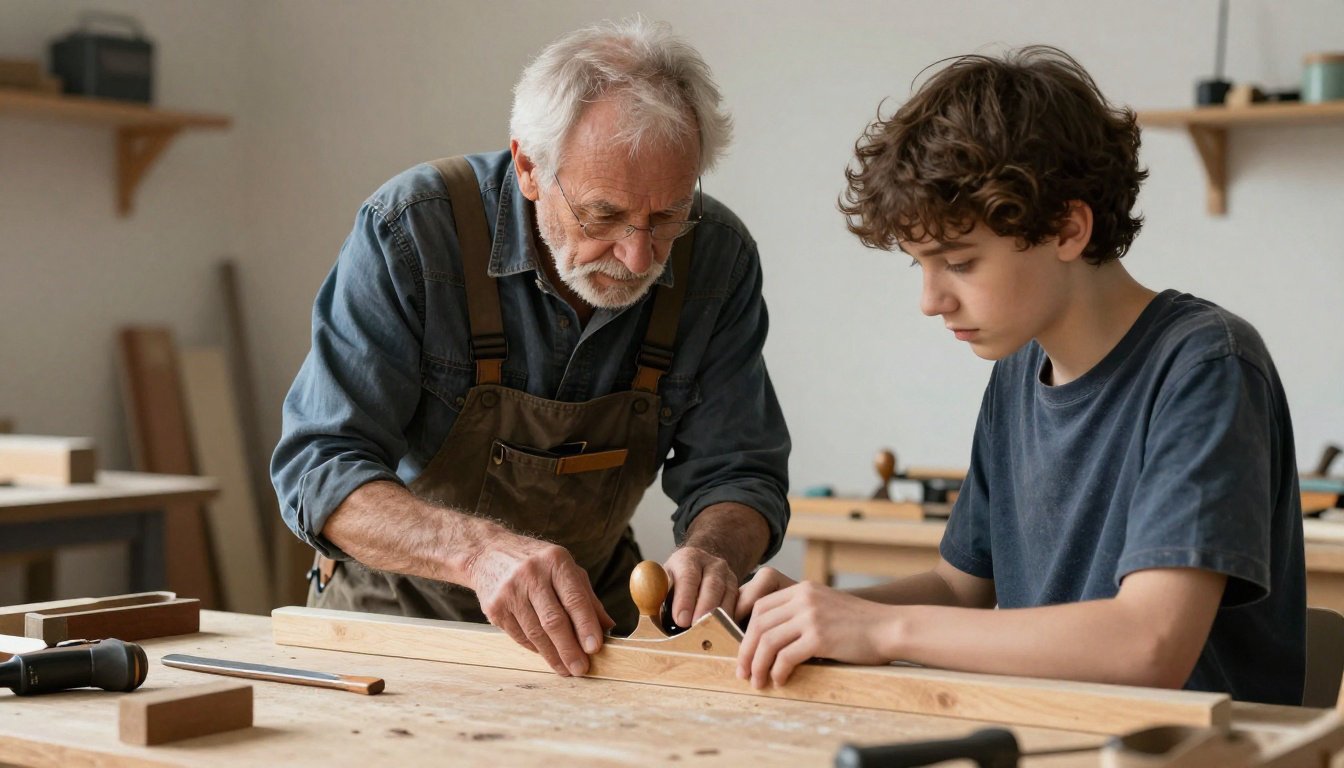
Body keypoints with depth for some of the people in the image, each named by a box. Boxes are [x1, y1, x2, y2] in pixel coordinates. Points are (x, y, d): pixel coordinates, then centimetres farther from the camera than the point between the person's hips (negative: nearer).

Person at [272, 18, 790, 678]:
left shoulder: (717, 259, -12)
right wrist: (479, 549, -42)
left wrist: (710, 551, -30)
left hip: (590, 616, 2)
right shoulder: (410, 232, -22)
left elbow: (735, 473, -5)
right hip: (396, 607, -1)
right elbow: (319, 471, -23)